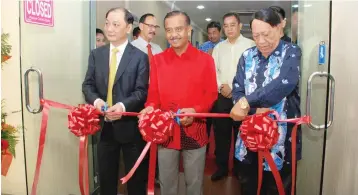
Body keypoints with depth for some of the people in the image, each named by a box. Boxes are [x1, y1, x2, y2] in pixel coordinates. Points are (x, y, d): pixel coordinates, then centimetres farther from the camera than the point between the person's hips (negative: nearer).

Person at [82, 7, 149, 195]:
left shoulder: (140, 57, -6)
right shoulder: (96, 54, 6)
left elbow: (142, 91, -12)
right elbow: (87, 85, 3)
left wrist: (123, 105, -30)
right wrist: (95, 100, -19)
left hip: (130, 125, -3)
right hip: (105, 125, 4)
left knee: (135, 177, 14)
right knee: (106, 176, 18)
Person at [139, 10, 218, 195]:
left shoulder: (205, 59, -1)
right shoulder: (157, 60, 4)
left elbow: (211, 94, -1)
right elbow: (154, 92, 5)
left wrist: (196, 111, -18)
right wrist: (150, 107, -16)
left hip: (194, 131, -1)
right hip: (165, 131, 1)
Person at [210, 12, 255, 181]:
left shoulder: (250, 45, -2)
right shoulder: (219, 47, 12)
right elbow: (213, 70, 9)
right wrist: (221, 86, -8)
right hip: (222, 97, 4)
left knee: (241, 133, 7)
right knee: (221, 132, 8)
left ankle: (239, 168, 23)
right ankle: (221, 167, 22)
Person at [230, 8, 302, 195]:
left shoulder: (291, 52, -5)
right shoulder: (247, 56, 7)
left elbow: (285, 83, -23)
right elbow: (237, 90, 1)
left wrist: (247, 102, -26)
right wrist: (257, 109, -17)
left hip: (280, 136, -3)